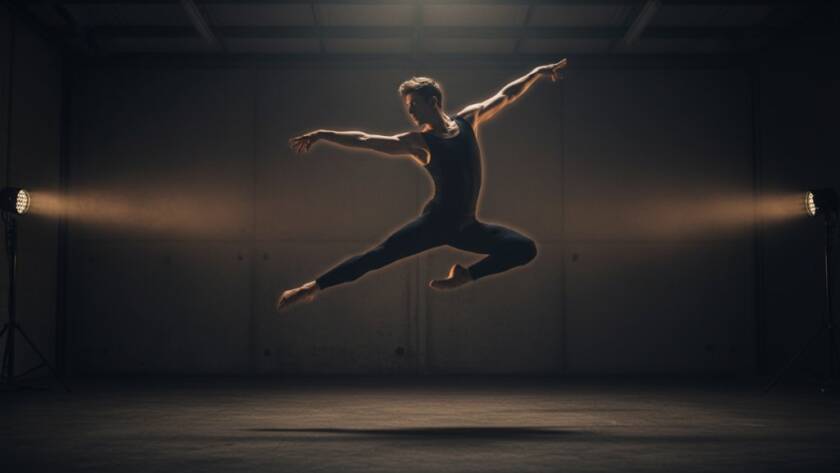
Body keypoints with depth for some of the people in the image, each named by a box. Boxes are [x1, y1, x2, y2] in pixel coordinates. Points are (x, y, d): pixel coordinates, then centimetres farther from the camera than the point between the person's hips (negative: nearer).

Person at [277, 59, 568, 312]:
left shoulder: (468, 120, 7)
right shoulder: (418, 143, -3)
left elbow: (506, 96, 18)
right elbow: (366, 140, -9)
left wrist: (537, 73, 23)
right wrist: (323, 135, -16)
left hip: (466, 226, 4)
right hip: (435, 223, -4)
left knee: (526, 249, -9)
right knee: (379, 255, -17)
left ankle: (465, 276, 2)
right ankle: (313, 288, -14)